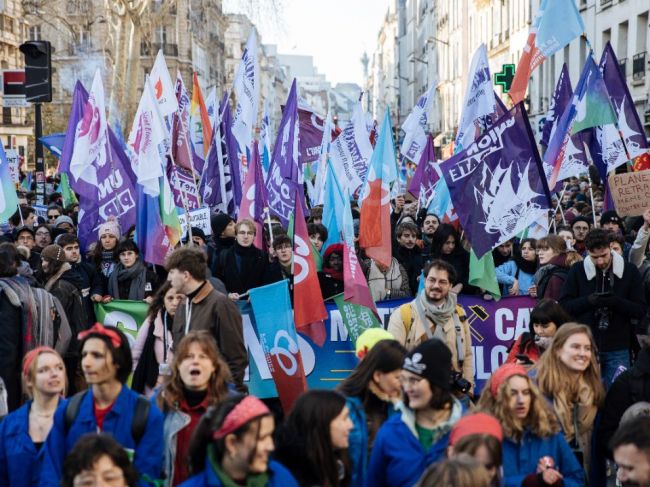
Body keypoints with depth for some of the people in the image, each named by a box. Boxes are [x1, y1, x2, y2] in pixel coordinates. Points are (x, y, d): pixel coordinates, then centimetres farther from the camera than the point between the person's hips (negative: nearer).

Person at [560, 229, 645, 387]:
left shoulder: (629, 271, 0)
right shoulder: (577, 271, 0)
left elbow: (640, 310, 0)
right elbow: (564, 305, -1)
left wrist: (617, 302, -19)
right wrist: (588, 300, -19)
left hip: (617, 349, 0)